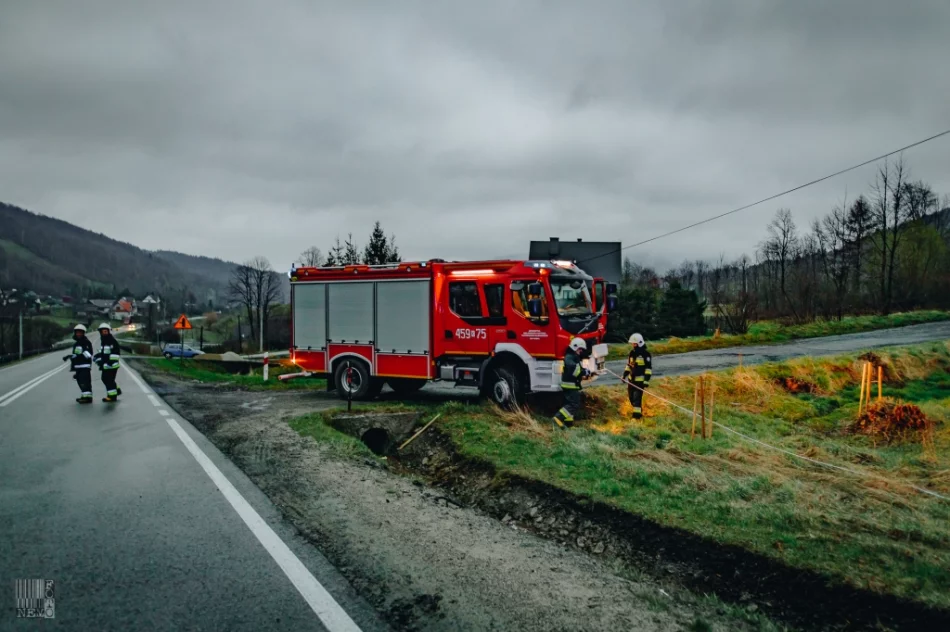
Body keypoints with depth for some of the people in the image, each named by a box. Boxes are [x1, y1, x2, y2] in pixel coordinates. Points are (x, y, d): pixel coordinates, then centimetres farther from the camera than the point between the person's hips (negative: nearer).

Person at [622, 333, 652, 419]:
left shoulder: (645, 354, -12)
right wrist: (625, 375, 12)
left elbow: (649, 368, -13)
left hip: (640, 380, -8)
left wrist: (646, 380, -18)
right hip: (631, 379, 8)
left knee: (637, 397, -12)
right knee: (631, 397, 13)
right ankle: (639, 411, 32)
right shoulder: (632, 353, 11)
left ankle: (637, 415, -8)